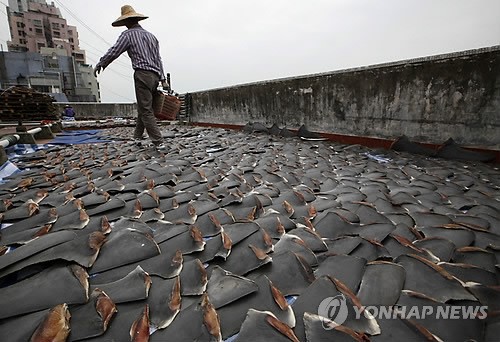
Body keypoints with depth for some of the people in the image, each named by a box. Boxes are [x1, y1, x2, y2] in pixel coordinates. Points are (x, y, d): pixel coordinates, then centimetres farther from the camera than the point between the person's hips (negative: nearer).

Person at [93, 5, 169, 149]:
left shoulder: (128, 34, 2)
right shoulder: (151, 36, 22)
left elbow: (113, 52, -1)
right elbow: (158, 59, 17)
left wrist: (99, 64, 13)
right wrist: (163, 79, 14)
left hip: (142, 75, -7)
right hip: (155, 76, 7)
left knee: (146, 111, -6)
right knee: (143, 107, 17)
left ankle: (159, 142, -11)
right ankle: (137, 136, 26)